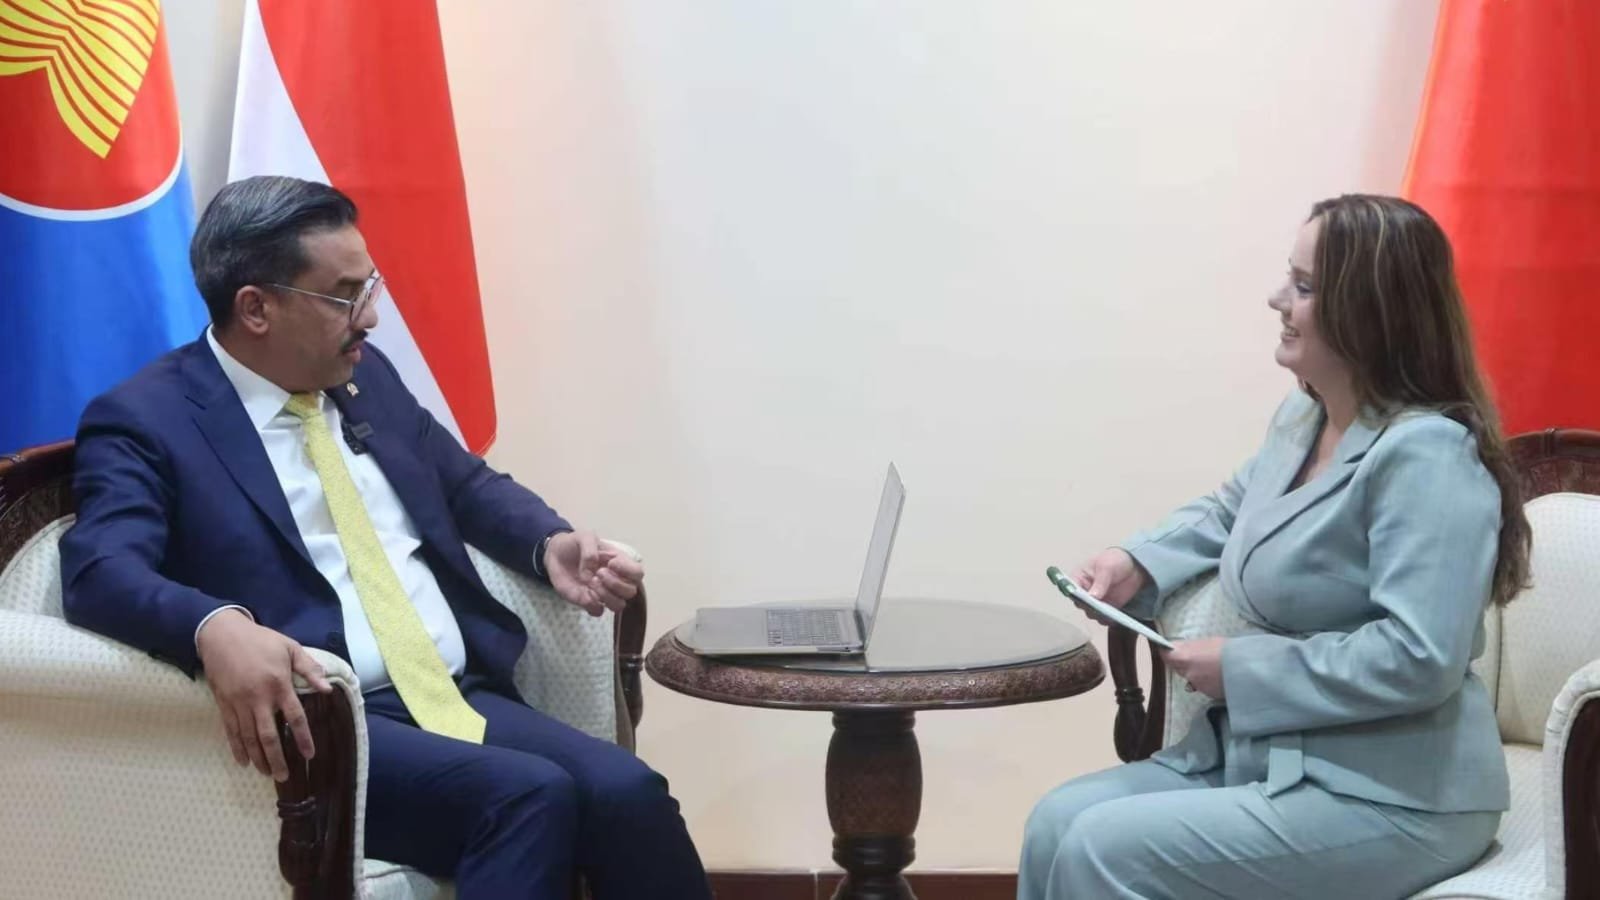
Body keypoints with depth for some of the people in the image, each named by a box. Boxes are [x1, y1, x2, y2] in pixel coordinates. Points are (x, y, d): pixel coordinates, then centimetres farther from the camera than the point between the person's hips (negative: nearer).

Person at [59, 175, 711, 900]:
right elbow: (101, 572, -18)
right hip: (324, 723, -6)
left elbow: (469, 487, 29)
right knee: (531, 795, -31)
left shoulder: (365, 376, 18)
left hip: (461, 697, 6)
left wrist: (550, 545, 6)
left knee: (628, 793, -21)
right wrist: (218, 627, -40)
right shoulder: (143, 420, -2)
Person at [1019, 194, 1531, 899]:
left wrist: (1241, 669, -20)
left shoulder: (1426, 454, -22)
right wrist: (1136, 561, 9)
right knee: (1058, 823, -4)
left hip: (1387, 800, -9)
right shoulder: (1301, 416, 10)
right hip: (1264, 754, 9)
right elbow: (1228, 512, 30)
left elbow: (1418, 657, -29)